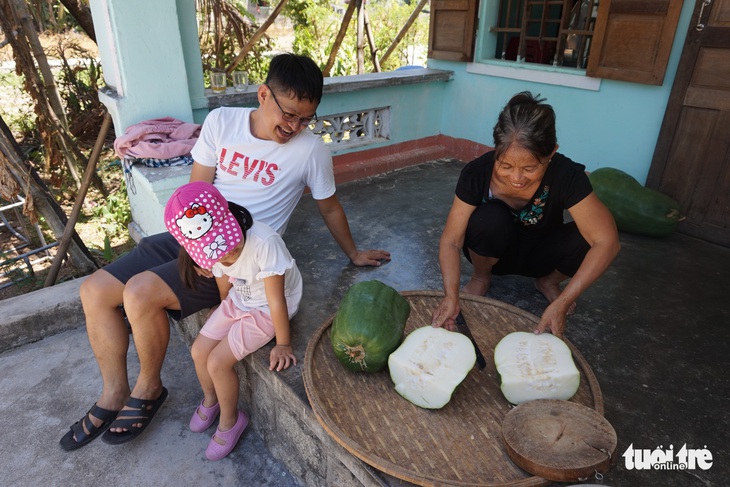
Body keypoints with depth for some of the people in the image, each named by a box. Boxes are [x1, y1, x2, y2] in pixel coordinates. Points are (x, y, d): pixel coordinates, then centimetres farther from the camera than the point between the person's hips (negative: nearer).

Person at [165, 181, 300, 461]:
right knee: (199, 351, 2)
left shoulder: (263, 242, -38)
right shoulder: (211, 251, -15)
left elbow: (276, 299, -28)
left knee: (218, 362, -12)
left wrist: (283, 343, -18)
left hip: (267, 311, -6)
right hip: (238, 302, 6)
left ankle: (230, 419, 17)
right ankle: (210, 399, 35)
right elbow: (225, 289, 3)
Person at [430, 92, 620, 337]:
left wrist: (561, 304, -39)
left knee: (587, 239, -30)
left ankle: (547, 281, 4)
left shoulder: (567, 176, -29)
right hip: (493, 252, -1)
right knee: (489, 218, -35)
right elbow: (451, 241, -26)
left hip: (539, 254, 1)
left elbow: (606, 241, -33)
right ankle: (481, 277, -2)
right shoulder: (477, 172, -28)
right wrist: (451, 296, -41)